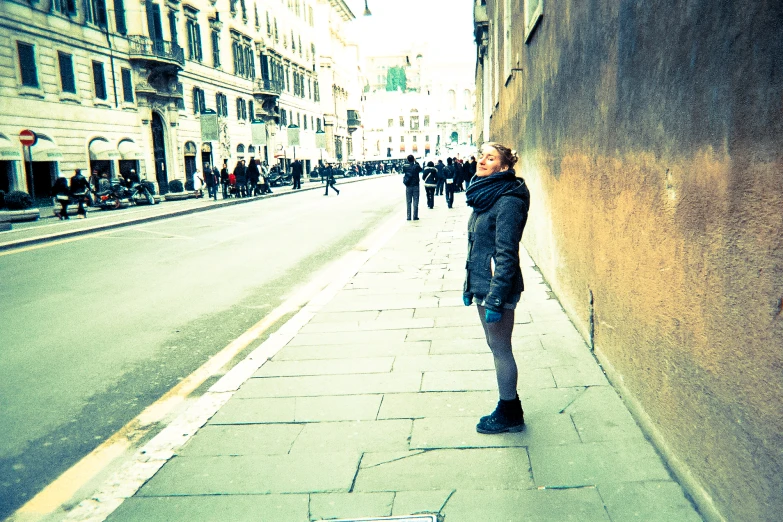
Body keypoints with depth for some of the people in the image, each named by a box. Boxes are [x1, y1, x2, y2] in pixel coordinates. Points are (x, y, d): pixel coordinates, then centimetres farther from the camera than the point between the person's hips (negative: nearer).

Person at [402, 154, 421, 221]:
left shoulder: (405, 167, -7)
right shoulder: (416, 166, -9)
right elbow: (420, 169, 12)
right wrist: (416, 162, 15)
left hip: (408, 186, 1)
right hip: (415, 186, -1)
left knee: (408, 202, 7)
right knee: (415, 201, 3)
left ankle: (408, 216, 7)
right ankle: (415, 216, 3)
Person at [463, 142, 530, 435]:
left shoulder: (508, 201, -18)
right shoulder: (484, 196, 11)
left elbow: (506, 254, -21)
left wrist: (495, 298, -22)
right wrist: (469, 285, 18)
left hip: (498, 287, -9)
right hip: (482, 284, 9)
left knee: (500, 349, 3)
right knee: (496, 347, 17)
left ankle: (509, 415, 19)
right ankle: (509, 408, 32)